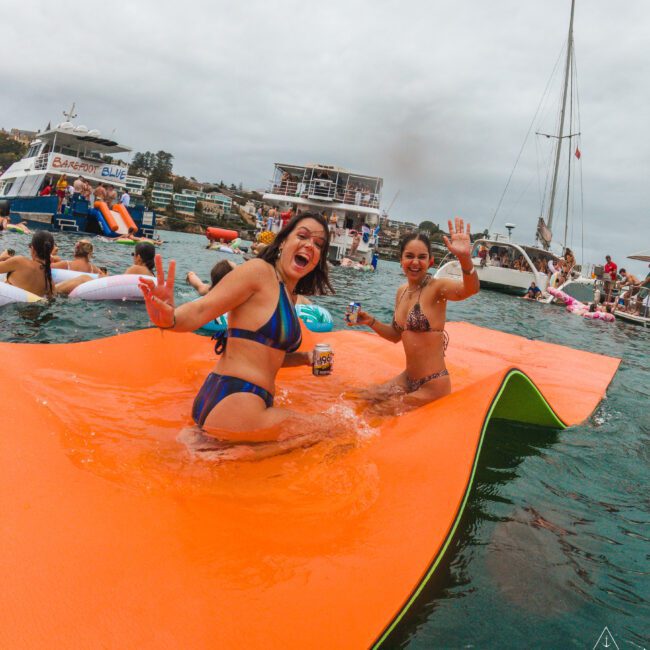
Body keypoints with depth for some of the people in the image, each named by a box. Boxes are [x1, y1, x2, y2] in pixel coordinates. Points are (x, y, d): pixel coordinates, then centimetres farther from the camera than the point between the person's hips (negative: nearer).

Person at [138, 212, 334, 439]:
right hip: (232, 403, -9)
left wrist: (306, 358, 8)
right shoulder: (259, 270, -9)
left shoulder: (290, 296, 17)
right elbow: (201, 310, -21)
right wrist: (169, 319, -41)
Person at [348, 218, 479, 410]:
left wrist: (465, 258, -56)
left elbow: (470, 289, -38)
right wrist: (371, 322, 3)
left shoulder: (436, 287, -16)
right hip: (407, 379, 8)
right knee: (360, 400, 18)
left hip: (432, 386, -8)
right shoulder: (402, 291, 6)